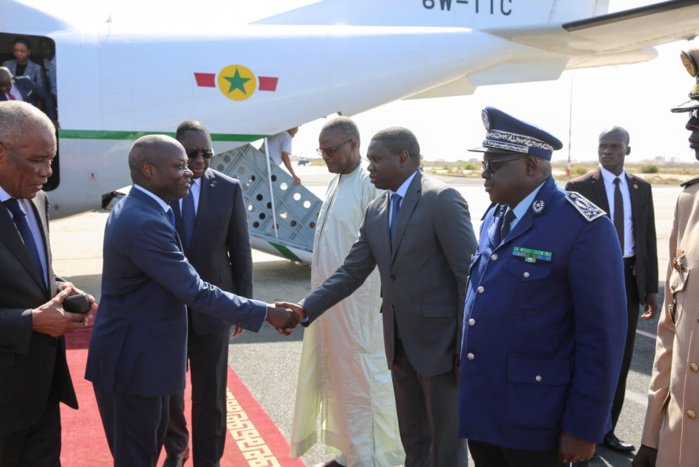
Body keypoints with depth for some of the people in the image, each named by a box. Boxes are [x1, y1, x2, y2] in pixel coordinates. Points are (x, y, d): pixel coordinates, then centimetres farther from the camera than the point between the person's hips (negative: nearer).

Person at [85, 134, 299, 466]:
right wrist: (265, 313, -19)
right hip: (133, 361, -10)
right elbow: (196, 292, -25)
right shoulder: (146, 223, -25)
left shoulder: (130, 208, 6)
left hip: (138, 351, 10)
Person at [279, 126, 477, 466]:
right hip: (399, 342, 7)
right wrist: (306, 308, -4)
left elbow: (469, 276, -16)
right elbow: (352, 272, 9)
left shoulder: (442, 200, -14)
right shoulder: (376, 211, 9)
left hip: (440, 342, -7)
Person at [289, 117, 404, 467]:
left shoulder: (371, 184, -15)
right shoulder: (336, 182, 13)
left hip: (358, 300, -9)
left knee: (362, 376, 1)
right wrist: (318, 295, 14)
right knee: (335, 374, 15)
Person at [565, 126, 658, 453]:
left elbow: (648, 238, 8)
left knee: (620, 359, 11)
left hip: (629, 278, 4)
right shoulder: (579, 187, -5)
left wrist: (651, 286, 5)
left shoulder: (641, 188, 7)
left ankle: (607, 430, 25)